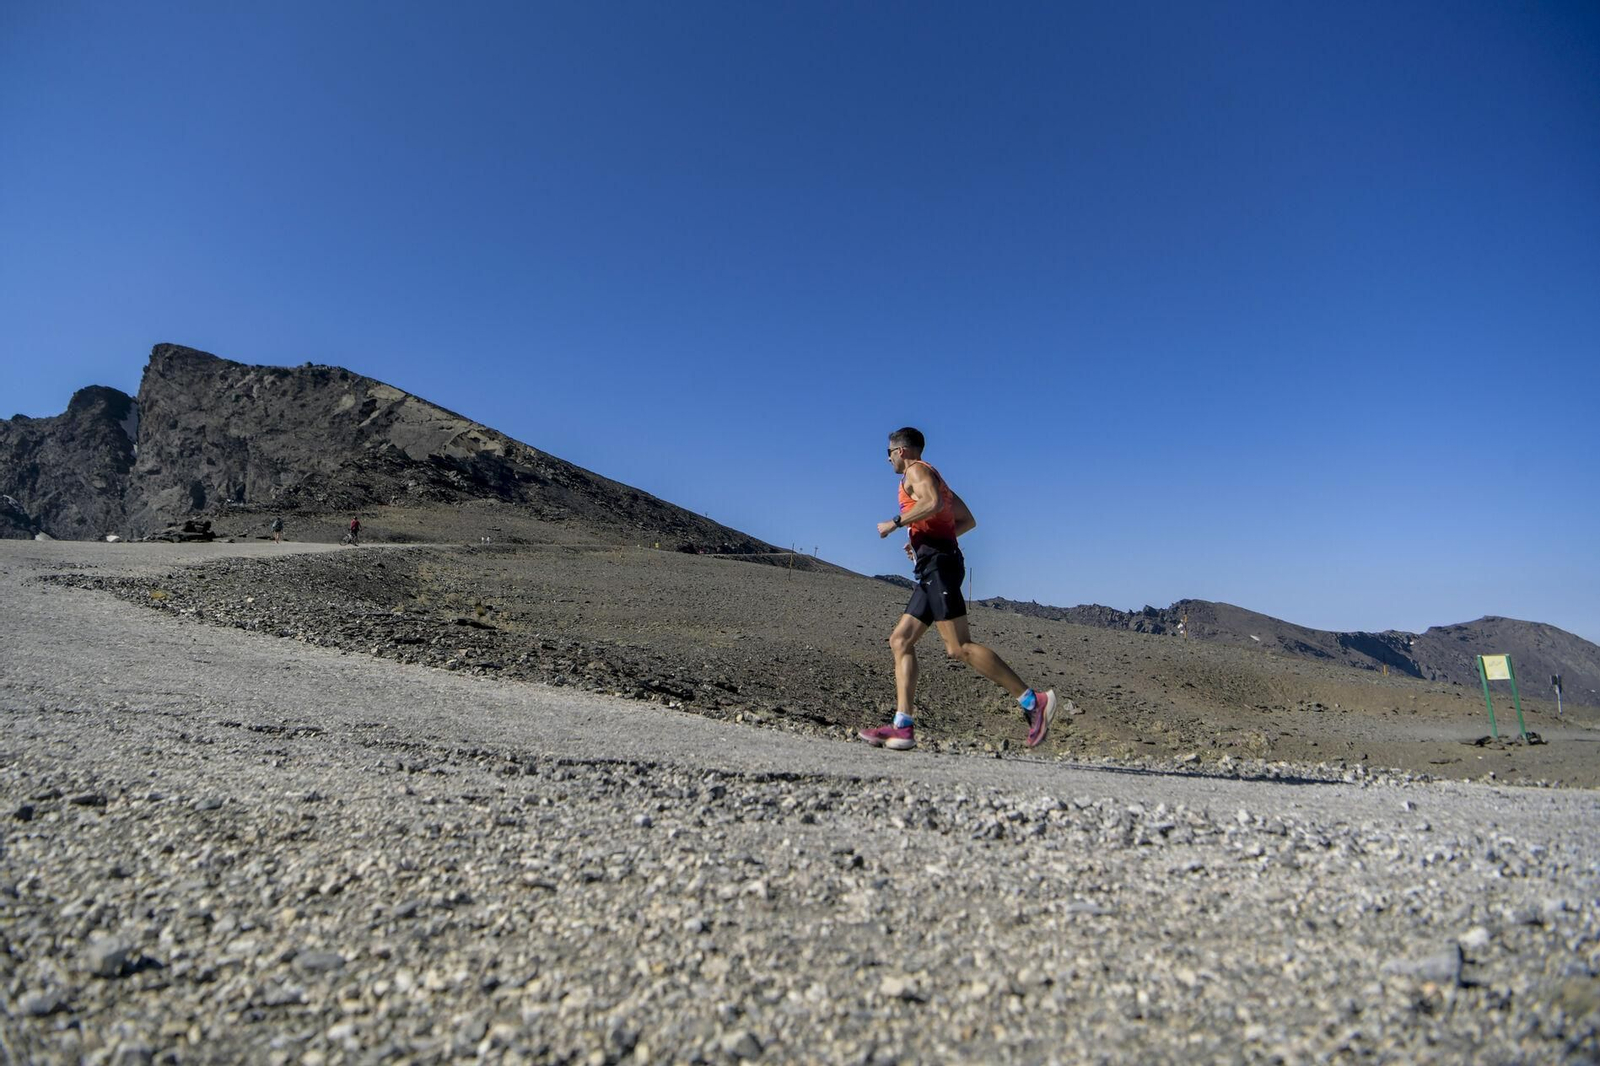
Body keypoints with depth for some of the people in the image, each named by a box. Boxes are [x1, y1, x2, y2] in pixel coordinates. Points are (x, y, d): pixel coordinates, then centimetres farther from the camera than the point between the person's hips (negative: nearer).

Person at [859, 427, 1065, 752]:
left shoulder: (916, 470, 1)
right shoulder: (933, 478, 29)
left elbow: (933, 503, -21)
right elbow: (968, 521, 28)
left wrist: (894, 523, -12)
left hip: (938, 563, -10)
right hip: (934, 569, 10)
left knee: (959, 647, -15)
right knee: (900, 641, 5)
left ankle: (1032, 701, -13)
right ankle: (903, 727, -1)